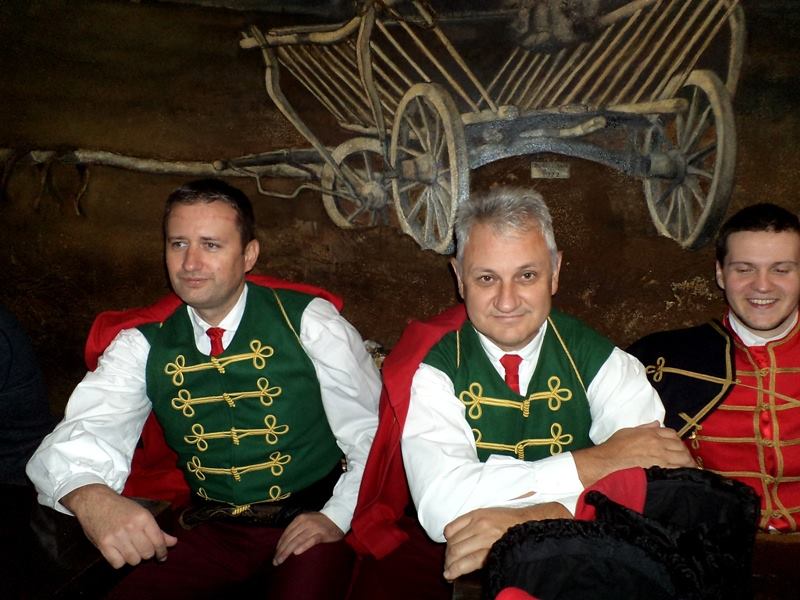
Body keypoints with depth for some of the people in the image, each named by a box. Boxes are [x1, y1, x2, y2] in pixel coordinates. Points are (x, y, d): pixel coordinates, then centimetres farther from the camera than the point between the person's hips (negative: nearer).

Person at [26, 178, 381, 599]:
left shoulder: (308, 322, -6)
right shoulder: (142, 346, 2)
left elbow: (373, 430, -4)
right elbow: (79, 435, -11)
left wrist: (338, 516, -16)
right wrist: (89, 496, -33)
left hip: (309, 521, -2)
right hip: (214, 529, 3)